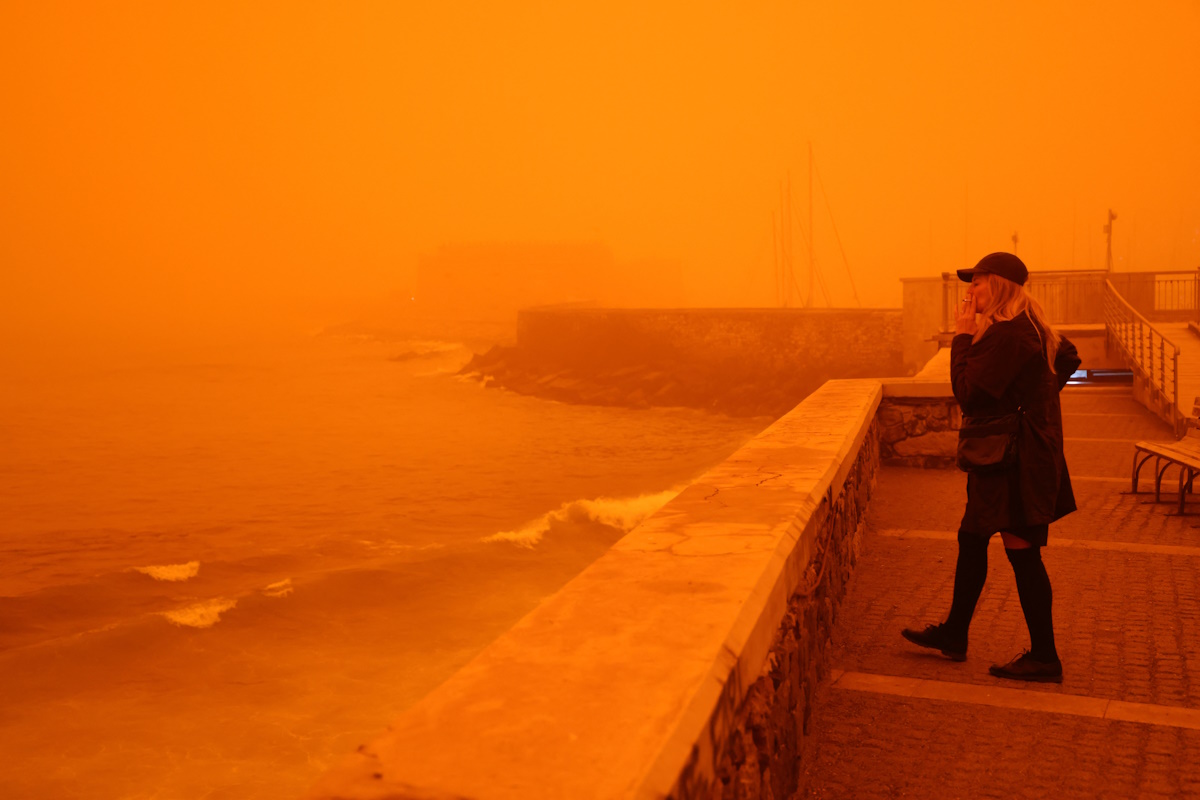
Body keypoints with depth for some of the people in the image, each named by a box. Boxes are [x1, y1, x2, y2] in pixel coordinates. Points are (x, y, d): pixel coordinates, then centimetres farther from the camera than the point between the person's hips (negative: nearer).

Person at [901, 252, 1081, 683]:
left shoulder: (1007, 335, -21)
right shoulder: (1029, 325, 13)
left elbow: (970, 394, -24)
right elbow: (1068, 358, 27)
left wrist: (963, 337, -15)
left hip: (1014, 458, -11)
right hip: (1005, 454, 11)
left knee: (1022, 550, -3)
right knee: (972, 539, 16)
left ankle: (1044, 658, 8)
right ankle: (953, 634, 27)